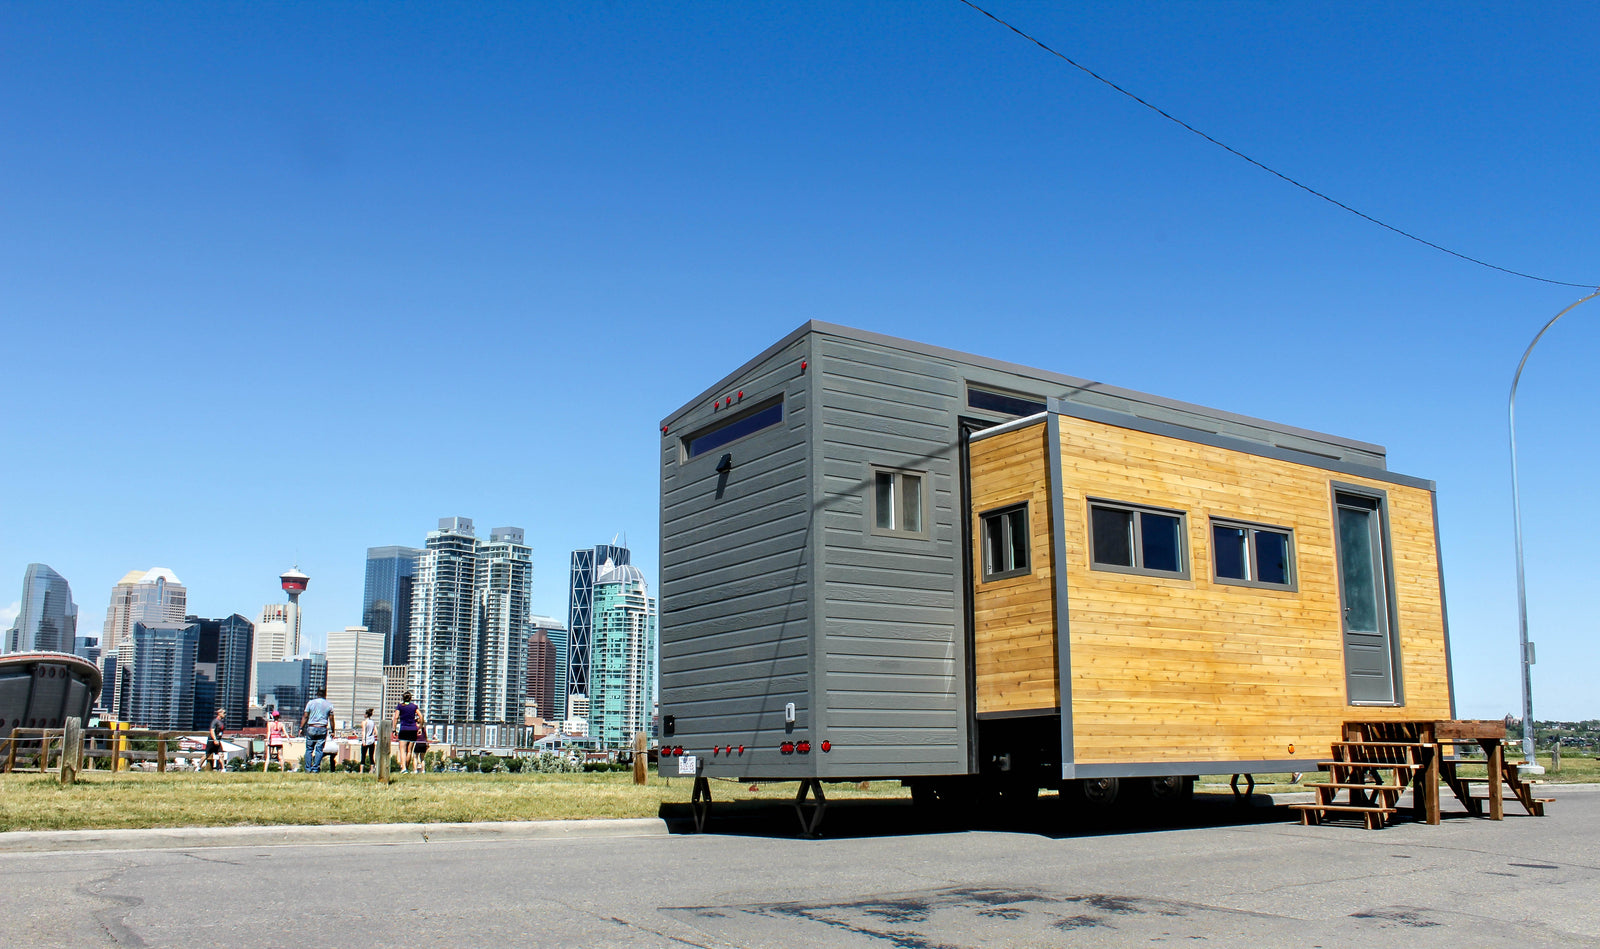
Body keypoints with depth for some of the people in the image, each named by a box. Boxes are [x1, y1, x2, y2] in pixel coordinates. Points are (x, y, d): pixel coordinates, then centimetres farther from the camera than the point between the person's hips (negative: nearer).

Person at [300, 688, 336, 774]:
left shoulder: (310, 703, 3)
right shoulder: (329, 705, 3)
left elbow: (305, 716, 1)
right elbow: (331, 719, 4)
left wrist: (301, 728, 5)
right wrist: (332, 731, 10)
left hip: (311, 728, 0)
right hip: (322, 729, 0)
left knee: (309, 749, 7)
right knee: (319, 749, 2)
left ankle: (308, 769, 5)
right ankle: (315, 769, -1)